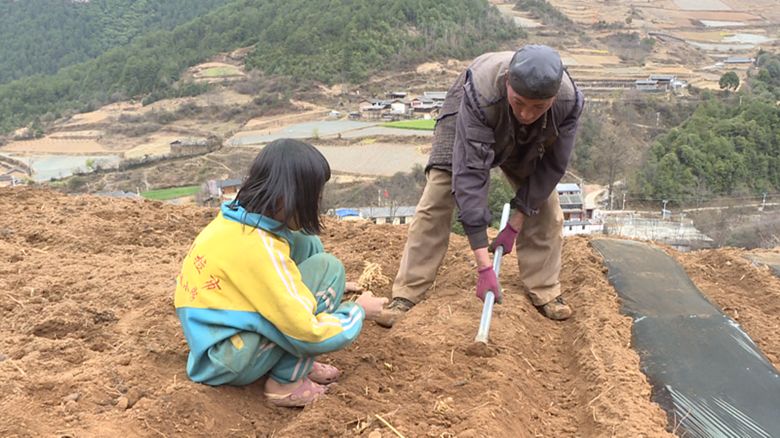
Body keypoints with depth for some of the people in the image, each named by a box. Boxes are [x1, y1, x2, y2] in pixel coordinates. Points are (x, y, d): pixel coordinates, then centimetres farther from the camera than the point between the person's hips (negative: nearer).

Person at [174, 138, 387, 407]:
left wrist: (331, 288, 13)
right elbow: (306, 331, -23)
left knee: (307, 244, 5)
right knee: (326, 267, -15)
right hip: (227, 362, -9)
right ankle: (285, 382, -5)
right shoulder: (257, 246, -27)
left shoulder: (237, 219, -1)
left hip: (222, 330, 9)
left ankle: (297, 361, 9)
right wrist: (359, 311, -6)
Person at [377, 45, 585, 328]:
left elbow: (552, 166, -20)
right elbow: (471, 173, -46)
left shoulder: (569, 102, -36)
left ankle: (545, 292, 10)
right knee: (435, 202, -14)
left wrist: (515, 224, -20)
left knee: (545, 207, -6)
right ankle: (406, 295, -8)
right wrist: (484, 265, -47)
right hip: (468, 119, -3)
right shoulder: (480, 94, -45)